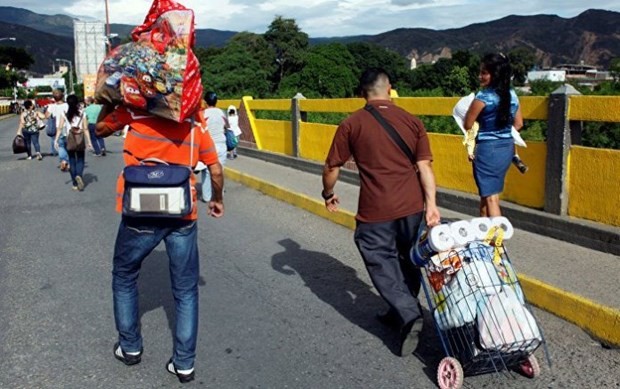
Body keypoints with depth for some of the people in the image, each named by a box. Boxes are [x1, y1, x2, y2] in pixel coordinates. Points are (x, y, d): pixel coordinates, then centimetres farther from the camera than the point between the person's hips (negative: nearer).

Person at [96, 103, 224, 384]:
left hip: (141, 212, -1)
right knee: (185, 290, 12)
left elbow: (101, 129, 11)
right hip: (183, 214, 2)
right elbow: (215, 169, 8)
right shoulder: (195, 118, 6)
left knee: (124, 278, 22)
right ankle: (184, 363, 16)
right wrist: (217, 200, 24)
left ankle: (130, 348, 32)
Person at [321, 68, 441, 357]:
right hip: (412, 206, 4)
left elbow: (332, 168, 1)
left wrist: (328, 195, 17)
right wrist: (431, 203, -5)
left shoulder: (351, 124, -2)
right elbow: (424, 166, -3)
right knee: (408, 262, 21)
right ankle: (401, 311, 34)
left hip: (375, 211, -3)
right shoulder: (412, 121, 5)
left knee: (384, 266, 7)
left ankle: (409, 317, -6)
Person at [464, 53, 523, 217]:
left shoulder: (483, 97, -16)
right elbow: (518, 124, 14)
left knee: (490, 198, -2)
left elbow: (467, 125, -8)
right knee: (488, 193, 21)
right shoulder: (512, 95, 5)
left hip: (488, 149, -8)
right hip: (507, 148, 8)